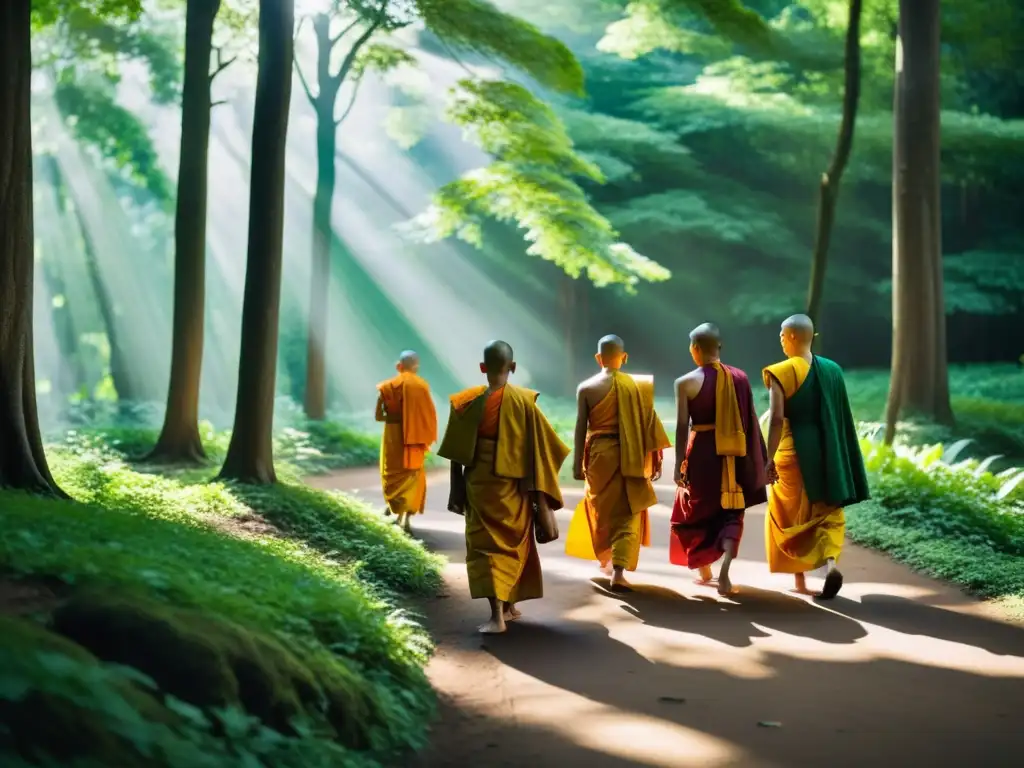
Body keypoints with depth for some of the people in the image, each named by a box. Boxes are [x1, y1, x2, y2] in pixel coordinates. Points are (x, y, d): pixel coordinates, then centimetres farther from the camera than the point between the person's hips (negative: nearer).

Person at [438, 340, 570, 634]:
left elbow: (456, 453, -3)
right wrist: (540, 490, 5)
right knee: (512, 543, 18)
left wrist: (456, 491, 5)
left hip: (480, 483, -1)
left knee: (487, 545, 2)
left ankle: (497, 615, -10)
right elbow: (539, 449, -4)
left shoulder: (468, 401, -6)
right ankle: (510, 605, 27)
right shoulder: (524, 401, -7)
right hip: (514, 485, 1)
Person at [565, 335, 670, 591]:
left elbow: (580, 428, -3)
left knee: (604, 508, 20)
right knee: (628, 513, 3)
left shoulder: (586, 388, -4)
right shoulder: (636, 385, -3)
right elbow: (648, 422, -2)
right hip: (629, 457, -1)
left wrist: (578, 462, 3)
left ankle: (607, 559, 33)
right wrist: (654, 457, 5)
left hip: (598, 454, 1)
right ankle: (619, 569, -10)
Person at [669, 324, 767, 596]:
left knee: (697, 511, 18)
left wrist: (679, 463, -3)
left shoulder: (686, 382, -9)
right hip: (734, 455, 2)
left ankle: (704, 570, 28)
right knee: (731, 513, 10)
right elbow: (752, 421, 4)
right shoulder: (740, 377, 1)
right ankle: (724, 571, -9)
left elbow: (682, 426, -9)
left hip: (702, 452, -2)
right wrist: (757, 460, 10)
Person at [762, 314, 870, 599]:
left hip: (793, 452, -3)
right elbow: (842, 418, 8)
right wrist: (837, 455, 17)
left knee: (792, 515, 14)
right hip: (828, 452, 4)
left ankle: (800, 578, 19)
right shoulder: (833, 370, 3)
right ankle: (831, 562, -15)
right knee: (827, 513, 11)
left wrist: (769, 458, -15)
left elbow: (777, 419, -18)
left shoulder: (780, 373, -12)